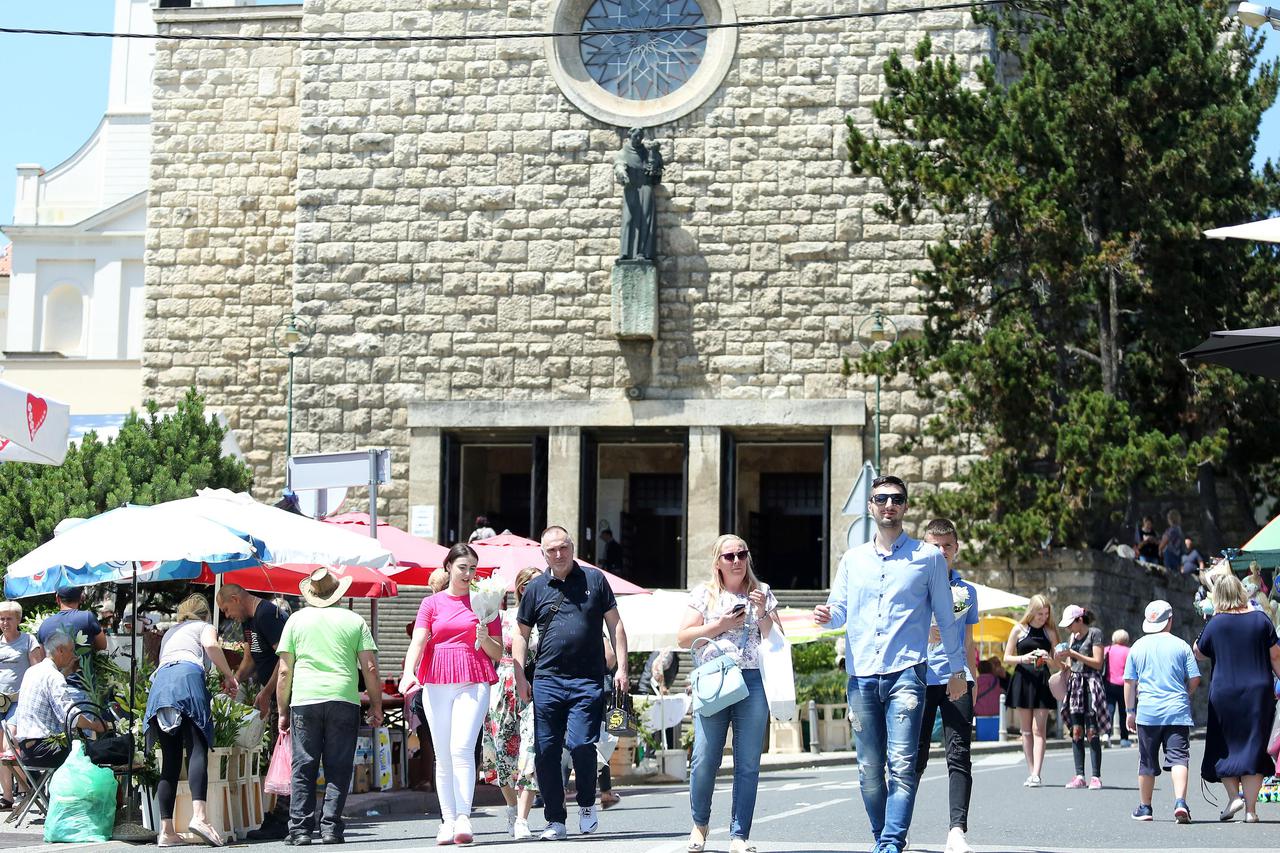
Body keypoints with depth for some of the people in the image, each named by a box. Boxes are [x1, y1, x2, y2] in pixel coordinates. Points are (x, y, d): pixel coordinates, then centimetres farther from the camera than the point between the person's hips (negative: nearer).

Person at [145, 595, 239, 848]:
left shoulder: (169, 633, 38)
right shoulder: (204, 626, 21)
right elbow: (210, 645, -2)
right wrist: (228, 675, 7)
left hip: (159, 683, 5)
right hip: (187, 676, -5)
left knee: (170, 760, 4)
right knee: (197, 750, -16)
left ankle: (166, 831, -4)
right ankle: (199, 815, -37)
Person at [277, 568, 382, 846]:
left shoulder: (297, 620, 9)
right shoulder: (354, 620, 8)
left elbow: (284, 672, 6)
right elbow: (370, 667, 3)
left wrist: (283, 712, 12)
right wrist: (376, 706, 12)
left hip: (304, 701, 0)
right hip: (344, 699, 0)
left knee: (303, 768, 5)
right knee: (338, 769, 4)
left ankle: (300, 828, 3)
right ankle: (331, 827, -1)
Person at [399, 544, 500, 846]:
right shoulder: (431, 603, 11)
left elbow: (498, 654, 12)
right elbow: (418, 642, -1)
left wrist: (485, 638, -9)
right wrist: (408, 673, -19)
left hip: (474, 682, -2)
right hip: (437, 684, 2)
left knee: (462, 748, -18)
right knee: (443, 756, 3)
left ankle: (463, 818, -20)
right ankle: (448, 821, 8)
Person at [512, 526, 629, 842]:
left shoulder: (594, 579, 7)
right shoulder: (536, 587, 9)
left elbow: (615, 624, 9)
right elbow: (522, 634, 13)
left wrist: (621, 667, 2)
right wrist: (520, 677, 4)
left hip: (587, 681, -2)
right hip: (547, 680, 2)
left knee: (581, 744, -14)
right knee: (546, 751, -1)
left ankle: (587, 804, 12)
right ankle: (555, 821, 10)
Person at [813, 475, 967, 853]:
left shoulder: (928, 557, 7)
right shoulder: (852, 559, 16)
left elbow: (945, 617, 11)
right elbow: (840, 612, 16)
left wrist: (957, 669, 10)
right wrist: (826, 616, -8)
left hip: (906, 673, -3)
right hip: (861, 676, 4)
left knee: (901, 765, -15)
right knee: (869, 768, 5)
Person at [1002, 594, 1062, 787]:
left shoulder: (1049, 633, 8)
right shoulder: (1019, 630, 4)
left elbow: (1057, 665, 8)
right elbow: (1007, 658, 5)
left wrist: (1048, 659, -14)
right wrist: (1023, 658, -14)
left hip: (1042, 682, 0)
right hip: (1022, 680, 0)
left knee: (1039, 729, -8)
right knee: (1026, 730, 4)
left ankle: (1036, 774, -15)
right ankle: (1031, 773, 10)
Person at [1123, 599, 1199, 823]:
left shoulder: (1138, 647, 5)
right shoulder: (1180, 646, 0)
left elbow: (1129, 682, 7)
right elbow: (1194, 679, 0)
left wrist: (1130, 711, 15)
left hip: (1147, 712, 2)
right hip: (1178, 712, -2)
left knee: (1147, 761, 12)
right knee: (1178, 757, -6)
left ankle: (1144, 807, 21)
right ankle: (1180, 802, -24)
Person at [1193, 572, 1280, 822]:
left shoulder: (1215, 623, -5)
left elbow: (1199, 653, 8)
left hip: (1224, 692, -1)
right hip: (1258, 693, 1)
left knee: (1224, 746, 14)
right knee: (1253, 747, 5)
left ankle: (1233, 796, -2)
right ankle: (1250, 809, 3)